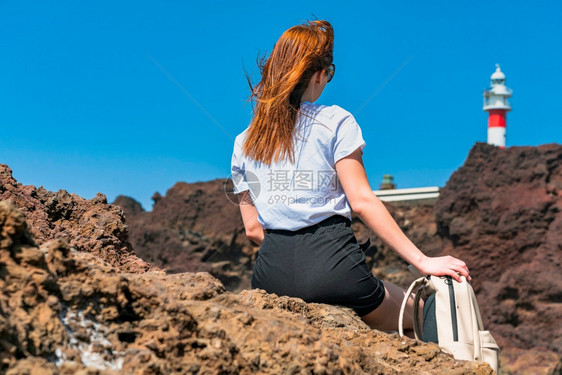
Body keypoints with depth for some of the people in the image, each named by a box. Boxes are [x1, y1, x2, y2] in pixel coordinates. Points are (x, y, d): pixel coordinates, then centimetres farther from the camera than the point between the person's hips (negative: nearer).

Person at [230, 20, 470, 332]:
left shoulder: (243, 143, 14)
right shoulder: (335, 122, 2)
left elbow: (253, 228, 13)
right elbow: (361, 201, -6)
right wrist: (422, 261, -6)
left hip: (272, 273, 4)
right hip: (331, 263, -4)